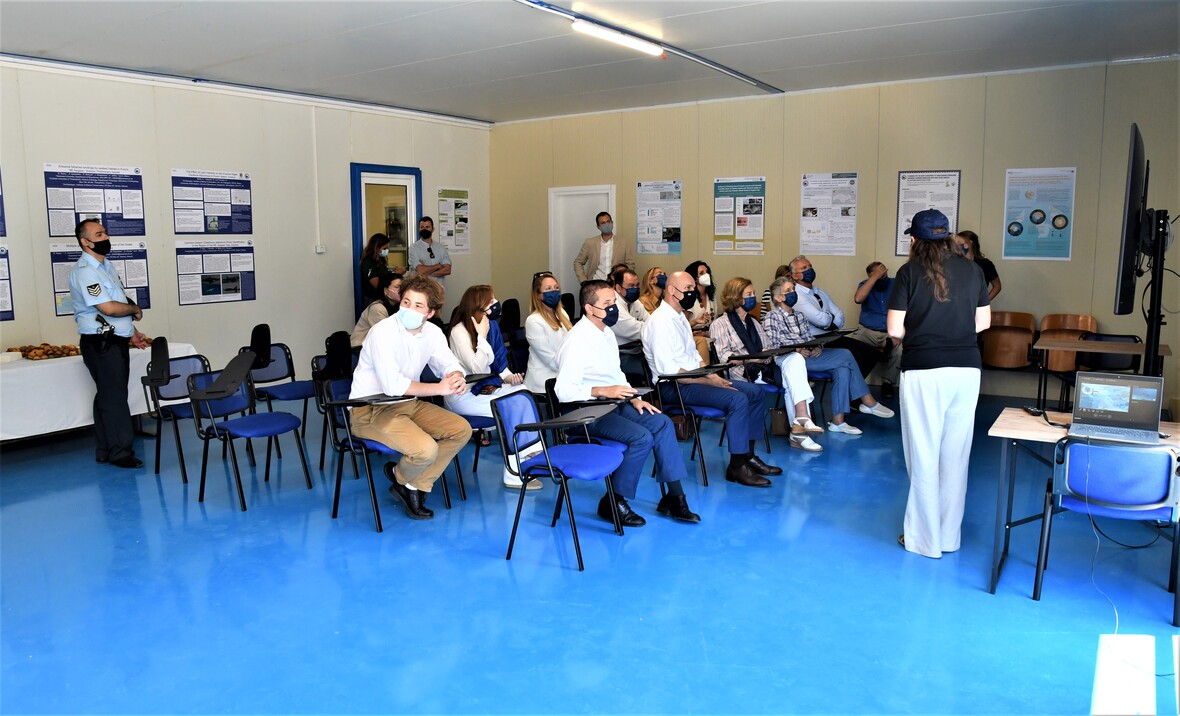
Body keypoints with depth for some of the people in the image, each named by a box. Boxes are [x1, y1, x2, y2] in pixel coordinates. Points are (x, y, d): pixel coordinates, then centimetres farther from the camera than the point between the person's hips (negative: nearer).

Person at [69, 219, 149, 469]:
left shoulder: (106, 266, 15)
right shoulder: (84, 271, -16)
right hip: (100, 344, -9)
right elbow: (109, 308, -24)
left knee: (108, 396, 14)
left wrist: (132, 332, 16)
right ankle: (120, 453, 3)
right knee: (114, 398, -5)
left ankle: (105, 451, 23)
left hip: (116, 341, 9)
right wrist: (135, 309, -7)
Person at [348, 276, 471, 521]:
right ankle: (402, 479, 10)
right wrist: (439, 388, -27)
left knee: (462, 429, -5)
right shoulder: (383, 332, -22)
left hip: (408, 403, 8)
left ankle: (414, 486, 3)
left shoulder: (433, 332, -1)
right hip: (370, 410, -8)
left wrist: (457, 378, -20)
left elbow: (450, 364, 6)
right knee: (426, 449, -28)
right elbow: (392, 385, -31)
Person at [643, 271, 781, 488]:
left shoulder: (680, 317, 17)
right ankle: (737, 467, -15)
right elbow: (667, 369, -23)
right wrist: (707, 381, -21)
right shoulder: (660, 321, -15)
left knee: (754, 392, 5)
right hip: (674, 387, -10)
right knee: (738, 399, -25)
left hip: (692, 379, 10)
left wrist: (711, 374, 2)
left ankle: (748, 456, 10)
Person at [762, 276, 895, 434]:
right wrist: (796, 351, -22)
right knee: (845, 355, -17)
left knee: (842, 368, -21)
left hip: (808, 354, 7)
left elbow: (810, 338, 18)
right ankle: (868, 402, -5)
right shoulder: (771, 318, -1)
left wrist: (817, 347, -5)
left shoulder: (798, 316, 22)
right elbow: (772, 347, -9)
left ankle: (838, 421, -21)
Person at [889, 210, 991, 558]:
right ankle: (950, 535, 22)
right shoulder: (972, 269, 6)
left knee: (924, 455, 4)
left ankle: (925, 538, 12)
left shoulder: (910, 272, -5)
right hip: (967, 369, 4)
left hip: (924, 371, -4)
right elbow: (983, 322, 11)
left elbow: (895, 329, -8)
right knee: (956, 454, 11)